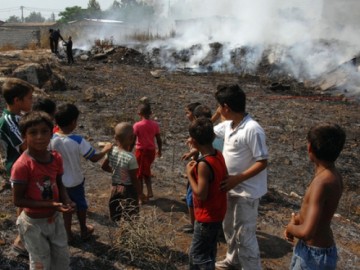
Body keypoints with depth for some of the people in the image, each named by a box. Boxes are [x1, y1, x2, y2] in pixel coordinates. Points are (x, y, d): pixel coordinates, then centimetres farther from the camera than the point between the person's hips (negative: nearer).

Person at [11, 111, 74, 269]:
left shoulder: (56, 158, -8)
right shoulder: (22, 166, -26)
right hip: (34, 223, -5)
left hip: (55, 218, 5)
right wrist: (50, 204, -27)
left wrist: (66, 201, -13)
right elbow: (18, 200, -20)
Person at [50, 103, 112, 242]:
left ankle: (68, 234, 34)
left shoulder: (51, 139, -16)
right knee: (81, 204, 21)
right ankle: (84, 231, 40)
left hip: (58, 180, 3)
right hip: (75, 180, -3)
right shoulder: (78, 141, -26)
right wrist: (106, 149, -2)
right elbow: (94, 158, -19)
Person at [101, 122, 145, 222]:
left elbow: (104, 166, 6)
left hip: (115, 187, 6)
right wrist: (140, 193, -8)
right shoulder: (130, 157, -27)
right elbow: (134, 179, -21)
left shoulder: (111, 151, -10)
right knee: (130, 219, 12)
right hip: (128, 189, -5)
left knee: (115, 218, 21)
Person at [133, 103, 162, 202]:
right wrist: (159, 150, 17)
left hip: (141, 150, -4)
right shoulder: (155, 124, -3)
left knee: (139, 173, 10)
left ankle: (141, 195, 16)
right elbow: (159, 139, 2)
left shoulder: (137, 125, -14)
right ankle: (149, 191, 20)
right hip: (151, 150, 4)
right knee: (146, 171, 24)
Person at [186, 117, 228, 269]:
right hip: (216, 213, 9)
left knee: (197, 254, 6)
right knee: (207, 251, 23)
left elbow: (201, 194, -25)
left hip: (207, 217, -9)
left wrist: (190, 174, -15)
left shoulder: (204, 164, -28)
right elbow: (224, 180, 10)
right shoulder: (219, 155, -2)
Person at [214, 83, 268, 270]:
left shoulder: (252, 130, -25)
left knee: (244, 235, 2)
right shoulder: (228, 125, 0)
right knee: (229, 228, 24)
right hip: (231, 188, 9)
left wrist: (237, 179, -28)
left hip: (246, 192, -9)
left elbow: (262, 162, -23)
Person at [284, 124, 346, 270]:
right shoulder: (332, 175, -3)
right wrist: (296, 219, -1)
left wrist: (290, 227, -17)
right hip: (318, 247, 8)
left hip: (314, 254, -8)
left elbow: (306, 232, -36)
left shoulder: (322, 183, -31)